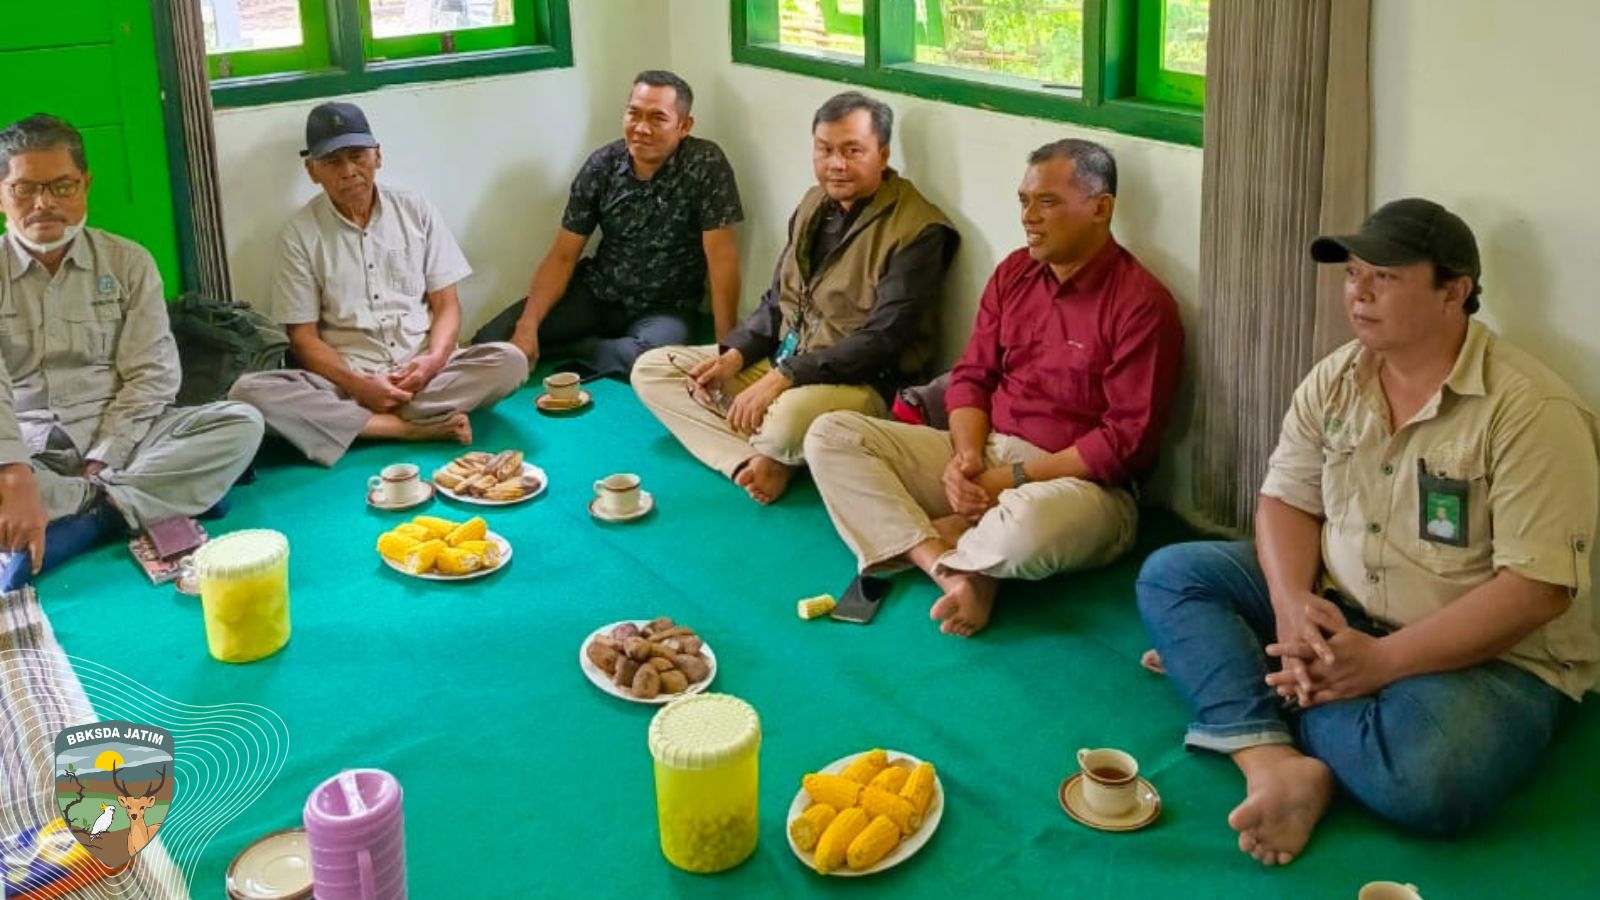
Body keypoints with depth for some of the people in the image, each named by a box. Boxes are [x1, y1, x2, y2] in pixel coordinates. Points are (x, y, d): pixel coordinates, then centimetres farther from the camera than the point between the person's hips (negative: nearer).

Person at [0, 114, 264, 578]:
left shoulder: (128, 262, 6)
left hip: (118, 437, 2)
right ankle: (108, 507, -25)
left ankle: (79, 514, -29)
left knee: (240, 423, -24)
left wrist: (100, 463, -15)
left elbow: (151, 374, -1)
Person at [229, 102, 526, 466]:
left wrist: (433, 359, -15)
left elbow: (446, 305, 7)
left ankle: (348, 421, -25)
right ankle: (412, 427, -29)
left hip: (421, 369, 2)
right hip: (345, 377, -1)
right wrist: (357, 384, -18)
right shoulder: (300, 234, 1)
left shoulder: (416, 211, 7)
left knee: (510, 361, -25)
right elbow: (303, 337, -1)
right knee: (248, 392, -29)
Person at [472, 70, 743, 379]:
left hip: (664, 307, -3)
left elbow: (721, 257, -20)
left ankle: (569, 351, -9)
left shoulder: (706, 164, -18)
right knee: (489, 341, -11)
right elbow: (563, 256, -5)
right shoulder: (603, 164, -7)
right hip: (597, 292, 3)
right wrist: (527, 327, -18)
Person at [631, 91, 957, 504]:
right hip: (781, 361, 9)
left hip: (861, 383, -8)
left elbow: (883, 339, -20)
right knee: (651, 369, 0)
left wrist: (784, 377, -24)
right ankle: (754, 462, -17)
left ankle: (765, 460, -4)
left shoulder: (916, 231, -14)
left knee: (788, 417, -42)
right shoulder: (814, 204, 11)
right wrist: (735, 356, -1)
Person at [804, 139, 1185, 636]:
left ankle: (919, 543, -8)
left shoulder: (1140, 303, -11)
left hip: (1078, 480, -7)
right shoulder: (1013, 273, 10)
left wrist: (1015, 478, -16)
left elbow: (1128, 440, -15)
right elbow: (972, 376, 12)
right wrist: (966, 455, -9)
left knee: (1024, 526, -44)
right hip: (985, 453, 7)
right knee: (830, 435, -8)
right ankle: (950, 571, -25)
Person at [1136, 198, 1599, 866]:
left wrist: (1383, 660, -27)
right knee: (1171, 574, -8)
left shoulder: (1530, 409, -19)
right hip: (1334, 616, 7)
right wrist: (1292, 602, -19)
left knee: (1423, 779, -38)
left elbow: (1540, 587, -23)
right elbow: (1287, 500, 4)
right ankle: (1275, 762, -28)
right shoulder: (1333, 379, 3)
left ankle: (1221, 667, -15)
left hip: (1487, 655, -6)